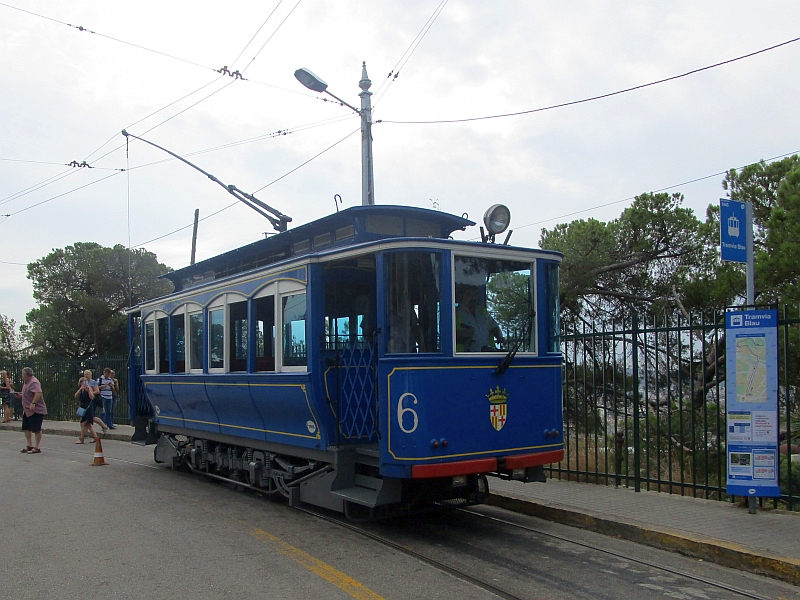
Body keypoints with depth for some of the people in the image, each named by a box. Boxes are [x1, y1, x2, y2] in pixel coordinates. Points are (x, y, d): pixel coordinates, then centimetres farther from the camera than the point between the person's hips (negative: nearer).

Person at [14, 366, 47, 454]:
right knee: (26, 428, 13)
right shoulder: (26, 382, 16)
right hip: (27, 410, 11)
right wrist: (20, 395, 11)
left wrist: (33, 403, -35)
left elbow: (38, 393, -31)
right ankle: (29, 445, 22)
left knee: (36, 429, -3)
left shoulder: (34, 382, -17)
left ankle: (37, 447, 2)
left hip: (36, 410, -11)